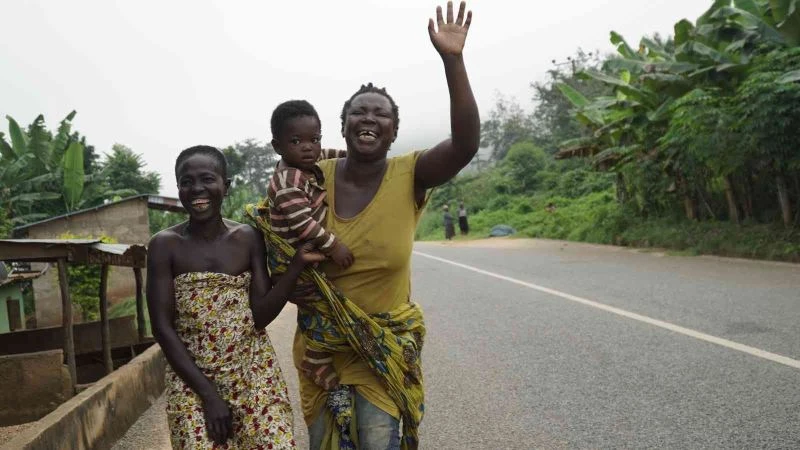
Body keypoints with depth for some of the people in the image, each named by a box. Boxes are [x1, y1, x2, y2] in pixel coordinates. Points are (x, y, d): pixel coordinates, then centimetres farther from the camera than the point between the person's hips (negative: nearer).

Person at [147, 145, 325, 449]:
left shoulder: (248, 238, 0)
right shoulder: (165, 245, -5)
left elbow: (260, 317, -4)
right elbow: (162, 328, -7)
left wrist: (298, 263, -16)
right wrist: (208, 394, -11)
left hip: (253, 370, 1)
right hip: (192, 378, -1)